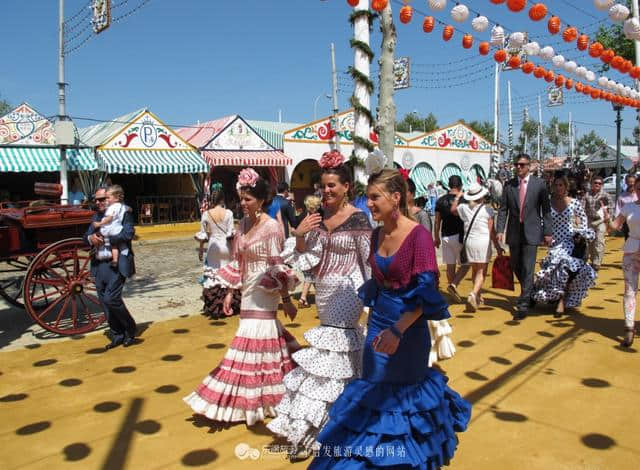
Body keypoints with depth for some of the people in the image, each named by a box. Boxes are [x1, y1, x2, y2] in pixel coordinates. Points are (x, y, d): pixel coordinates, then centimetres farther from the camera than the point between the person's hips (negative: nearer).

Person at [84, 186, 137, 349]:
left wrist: (105, 239, -20)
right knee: (105, 302, 9)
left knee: (111, 299, -14)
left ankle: (130, 329, 9)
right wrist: (91, 238, -13)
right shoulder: (96, 216, 16)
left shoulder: (123, 213, -4)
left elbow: (128, 233, -18)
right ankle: (117, 335, 23)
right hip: (99, 265, 7)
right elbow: (86, 236, 11)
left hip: (117, 264, -7)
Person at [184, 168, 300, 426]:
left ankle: (249, 400, 11)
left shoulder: (271, 226, -13)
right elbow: (237, 262, 12)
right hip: (248, 293, 7)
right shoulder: (243, 224, 8)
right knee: (261, 335, 16)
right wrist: (230, 292, 11)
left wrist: (287, 300, -12)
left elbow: (278, 268, -15)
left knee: (254, 337, -3)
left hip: (263, 294, -7)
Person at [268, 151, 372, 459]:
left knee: (329, 352, -4)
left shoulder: (358, 219, -12)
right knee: (344, 349, 17)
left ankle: (307, 432, 7)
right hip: (324, 292, 6)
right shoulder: (318, 218, 4)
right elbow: (308, 260, 4)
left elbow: (369, 263, -10)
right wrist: (300, 236, -12)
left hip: (346, 292, -6)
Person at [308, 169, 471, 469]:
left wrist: (398, 329, -33)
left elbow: (427, 292, -23)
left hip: (408, 325, -6)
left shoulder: (418, 235, -19)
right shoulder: (377, 234, 2)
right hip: (378, 323, 6)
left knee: (403, 390, 12)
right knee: (374, 392, 15)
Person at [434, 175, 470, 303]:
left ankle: (454, 293, 16)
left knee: (450, 266, 9)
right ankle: (454, 284, -15)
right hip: (459, 236, -5)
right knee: (465, 264, 6)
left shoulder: (440, 201, 4)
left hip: (445, 237, 5)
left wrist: (436, 237, 16)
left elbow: (437, 221, 8)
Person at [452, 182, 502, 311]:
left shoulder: (464, 208, 1)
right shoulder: (487, 209, -7)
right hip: (484, 242, -4)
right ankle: (473, 294, -21)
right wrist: (497, 246, 1)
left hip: (469, 241, 4)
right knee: (481, 272, 0)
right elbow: (491, 230, -6)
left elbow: (453, 210, 24)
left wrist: (457, 197, 36)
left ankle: (479, 296, 28)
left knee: (474, 270, 17)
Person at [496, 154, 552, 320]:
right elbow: (503, 209, 3)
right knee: (516, 267, 14)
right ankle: (529, 292, 38)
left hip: (531, 232, -3)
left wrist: (547, 232, -2)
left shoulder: (539, 184, -1)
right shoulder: (509, 185, 4)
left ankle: (523, 305, -1)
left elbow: (546, 210, 1)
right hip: (514, 232, 3)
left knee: (527, 268, -7)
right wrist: (500, 230, -7)